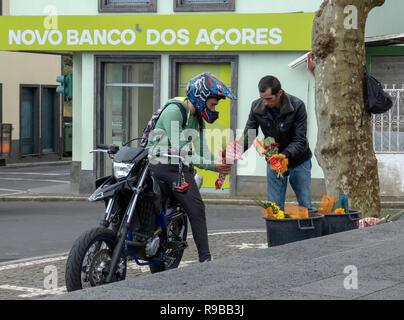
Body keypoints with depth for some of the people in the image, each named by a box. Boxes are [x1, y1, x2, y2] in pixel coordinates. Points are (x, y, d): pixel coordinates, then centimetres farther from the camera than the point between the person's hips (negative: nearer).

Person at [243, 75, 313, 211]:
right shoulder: (257, 106, -13)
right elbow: (248, 135, -7)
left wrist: (286, 155, -41)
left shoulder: (297, 106, -23)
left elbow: (300, 139, -23)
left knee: (305, 207, 2)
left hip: (298, 160, -2)